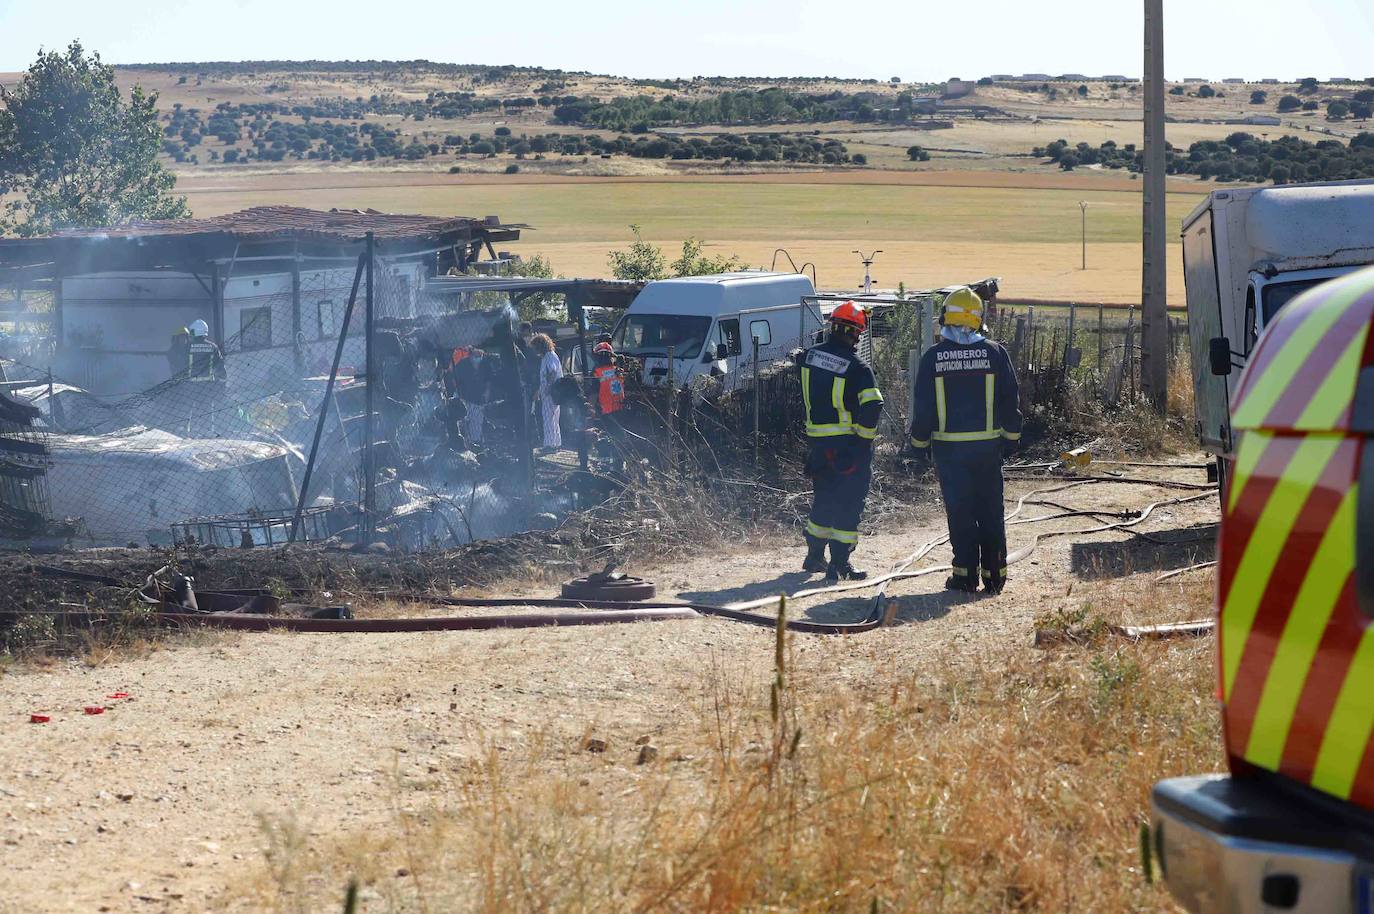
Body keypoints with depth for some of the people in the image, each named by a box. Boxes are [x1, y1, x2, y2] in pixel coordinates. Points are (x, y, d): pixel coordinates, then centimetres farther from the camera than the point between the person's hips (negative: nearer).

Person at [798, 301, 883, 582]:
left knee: (824, 498, 21)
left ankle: (814, 556, 31)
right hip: (850, 442, -6)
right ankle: (839, 565, -2)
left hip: (818, 441, 6)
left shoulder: (809, 356, 1)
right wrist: (866, 438, -12)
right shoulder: (857, 368, -16)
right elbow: (872, 407, -22)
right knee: (849, 503, 1)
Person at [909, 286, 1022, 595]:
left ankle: (966, 574, 4)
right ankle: (994, 575, 8)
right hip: (987, 446, 1)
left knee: (959, 511, 6)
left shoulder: (933, 357, -4)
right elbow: (1010, 400, 2)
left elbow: (923, 405, 0)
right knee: (990, 511, 8)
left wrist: (920, 442, 12)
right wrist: (1011, 437, 14)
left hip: (948, 446, -1)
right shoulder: (995, 353, -2)